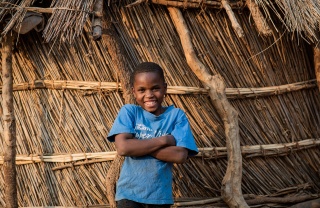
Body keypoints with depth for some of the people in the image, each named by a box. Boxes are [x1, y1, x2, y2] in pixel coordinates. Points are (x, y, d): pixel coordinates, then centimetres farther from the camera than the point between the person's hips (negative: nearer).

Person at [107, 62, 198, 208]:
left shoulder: (176, 115, -3)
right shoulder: (129, 112, -4)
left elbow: (180, 155, -15)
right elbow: (123, 148, -19)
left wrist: (137, 145, -16)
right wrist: (164, 140, -16)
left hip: (160, 195, 2)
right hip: (129, 192, -1)